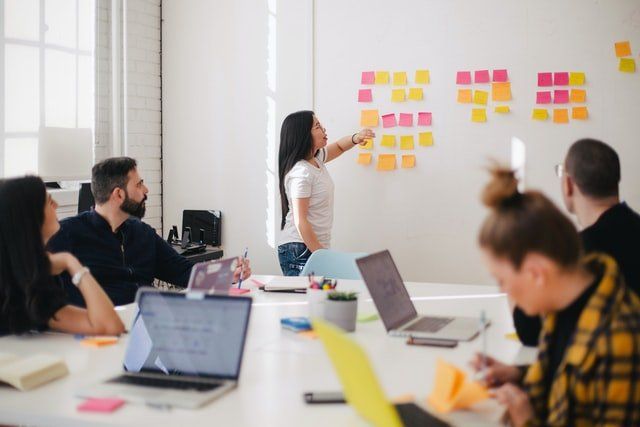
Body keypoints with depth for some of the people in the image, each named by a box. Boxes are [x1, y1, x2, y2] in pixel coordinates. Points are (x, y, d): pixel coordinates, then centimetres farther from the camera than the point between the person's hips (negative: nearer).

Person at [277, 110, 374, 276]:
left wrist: (355, 138, 6)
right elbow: (300, 221, -20)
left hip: (317, 247, 9)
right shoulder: (300, 173, -18)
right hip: (300, 251, -9)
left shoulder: (316, 159, 8)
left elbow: (338, 147, 29)